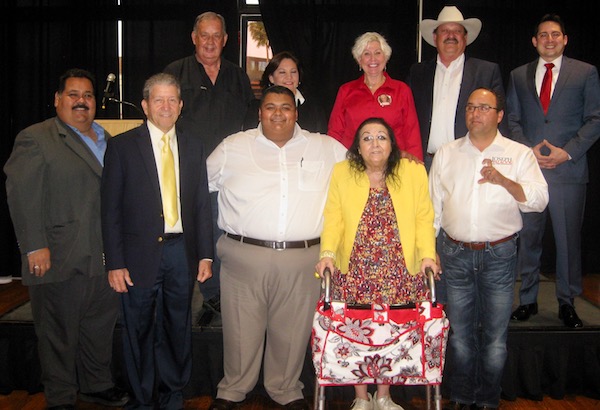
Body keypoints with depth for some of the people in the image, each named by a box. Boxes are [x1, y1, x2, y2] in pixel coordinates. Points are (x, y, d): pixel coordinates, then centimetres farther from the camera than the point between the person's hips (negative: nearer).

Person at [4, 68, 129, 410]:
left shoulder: (106, 140, 15)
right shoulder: (36, 139, -5)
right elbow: (21, 194, -13)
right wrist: (35, 247, -18)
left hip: (104, 256, 6)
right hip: (60, 259, -6)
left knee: (101, 324, 17)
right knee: (60, 333, 7)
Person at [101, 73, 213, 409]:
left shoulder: (194, 146, 8)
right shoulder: (122, 146, -2)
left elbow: (202, 203, 8)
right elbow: (111, 209, -3)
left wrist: (205, 254, 4)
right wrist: (115, 262, -8)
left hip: (182, 251, 3)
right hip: (140, 253, -2)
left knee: (178, 328, 13)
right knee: (140, 331, 9)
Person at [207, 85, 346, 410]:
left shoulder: (327, 148, 10)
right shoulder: (232, 147, 10)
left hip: (302, 260, 1)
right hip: (244, 256, 0)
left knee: (292, 330, 10)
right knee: (241, 327, 8)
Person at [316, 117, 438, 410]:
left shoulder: (413, 172, 5)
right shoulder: (342, 172, 5)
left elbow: (424, 218, 2)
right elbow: (333, 218, -1)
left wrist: (427, 254, -11)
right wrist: (327, 253, -15)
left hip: (400, 273, 0)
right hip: (354, 272, 0)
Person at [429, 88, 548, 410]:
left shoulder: (519, 154, 3)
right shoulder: (446, 154, 9)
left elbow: (539, 200, -6)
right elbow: (432, 205, 11)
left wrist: (503, 180, -21)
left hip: (499, 254, -1)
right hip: (455, 253, 2)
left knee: (495, 334, 6)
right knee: (459, 333, 9)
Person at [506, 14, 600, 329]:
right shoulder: (518, 75, 14)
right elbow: (512, 119, 11)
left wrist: (567, 152, -9)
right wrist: (527, 150, -5)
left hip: (569, 169, -1)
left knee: (569, 237, 3)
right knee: (528, 236, 5)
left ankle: (567, 303, 17)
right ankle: (527, 300, 17)